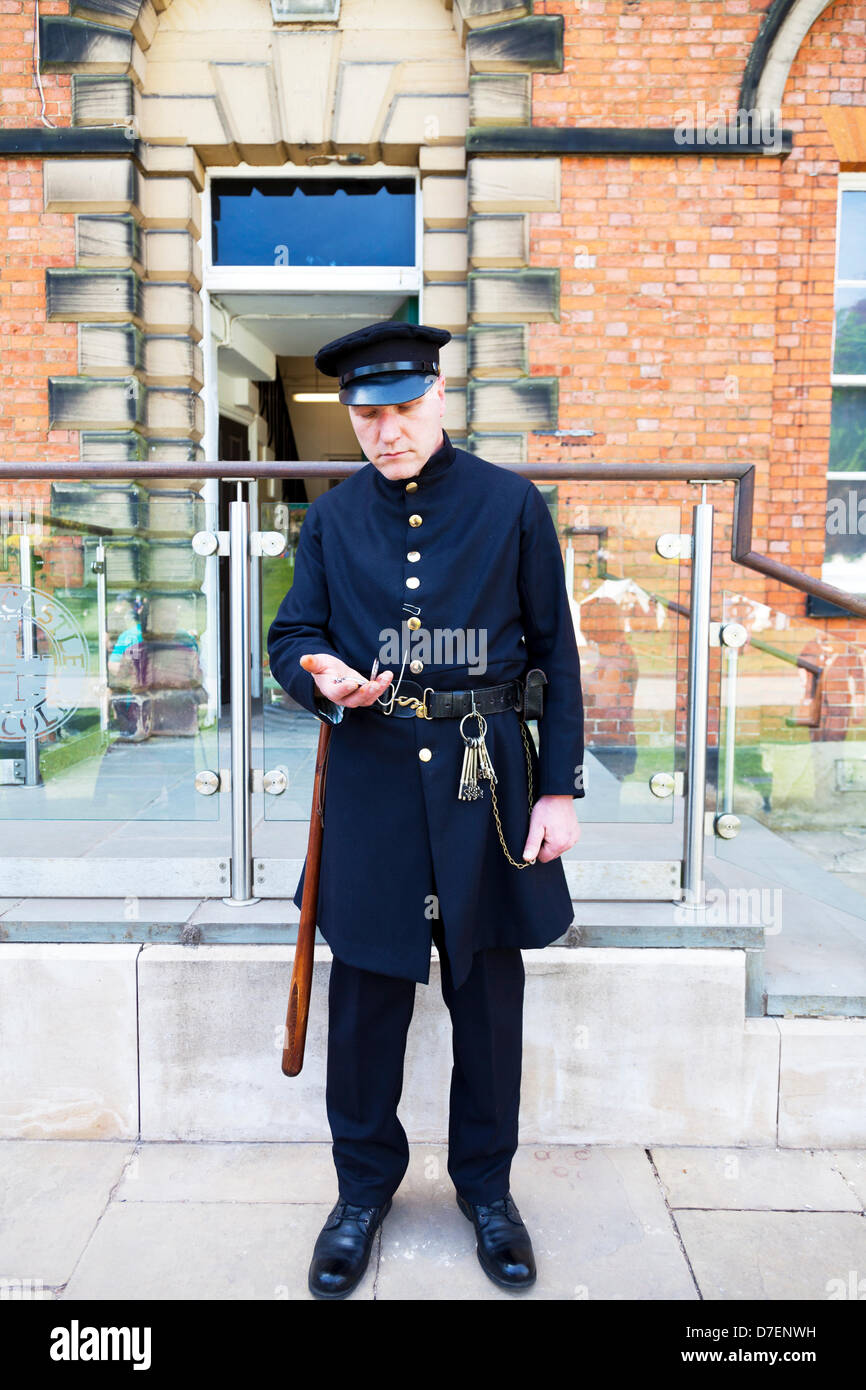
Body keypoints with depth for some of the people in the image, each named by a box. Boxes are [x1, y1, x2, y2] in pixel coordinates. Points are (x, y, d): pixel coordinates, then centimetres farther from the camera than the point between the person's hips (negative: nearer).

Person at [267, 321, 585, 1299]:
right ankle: (364, 1188, 33)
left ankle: (486, 1185, 34)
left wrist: (559, 788, -3)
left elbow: (555, 652, 2)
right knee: (366, 998, 10)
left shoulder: (512, 505, 2)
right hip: (371, 784, 1)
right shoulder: (331, 519, 8)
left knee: (488, 995, 11)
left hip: (487, 779, -1)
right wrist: (321, 675, -15)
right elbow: (291, 636, 11)